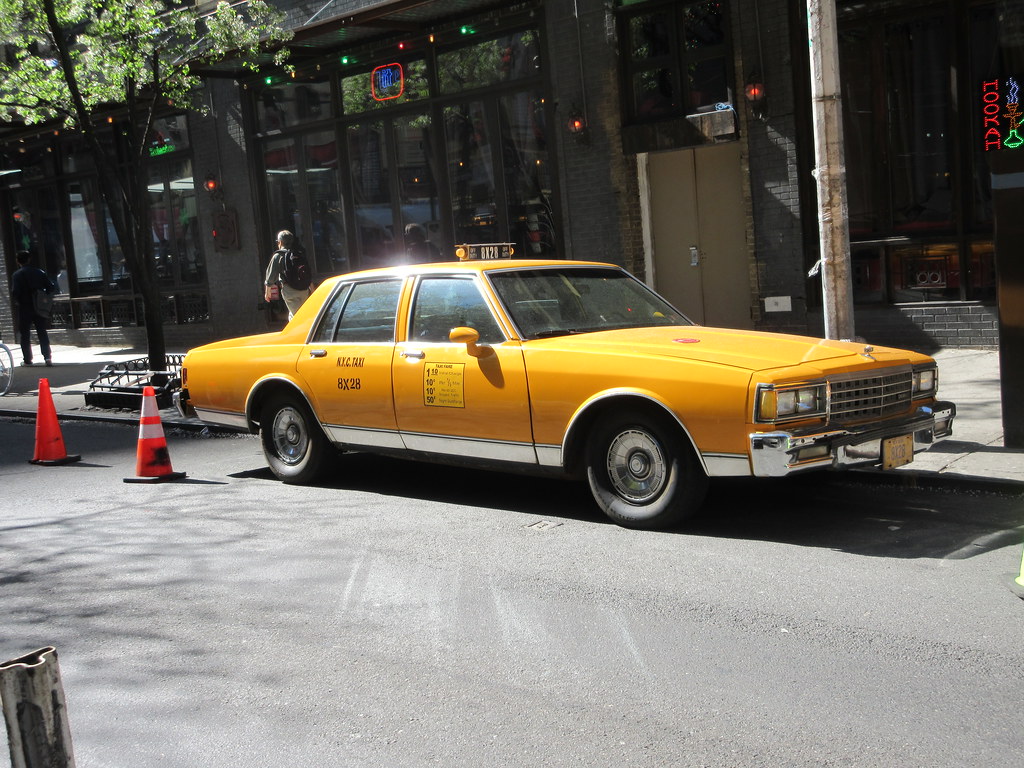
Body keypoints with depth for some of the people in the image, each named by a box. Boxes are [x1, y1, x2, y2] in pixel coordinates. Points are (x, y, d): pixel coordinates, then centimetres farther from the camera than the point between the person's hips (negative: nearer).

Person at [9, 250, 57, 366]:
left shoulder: (16, 275, -10)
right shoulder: (39, 272, 1)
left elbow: (14, 292, -18)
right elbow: (52, 287, -2)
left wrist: (17, 301, 1)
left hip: (24, 309, -3)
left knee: (25, 335, 9)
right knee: (42, 333, 10)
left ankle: (27, 359, 10)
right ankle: (47, 357, 0)